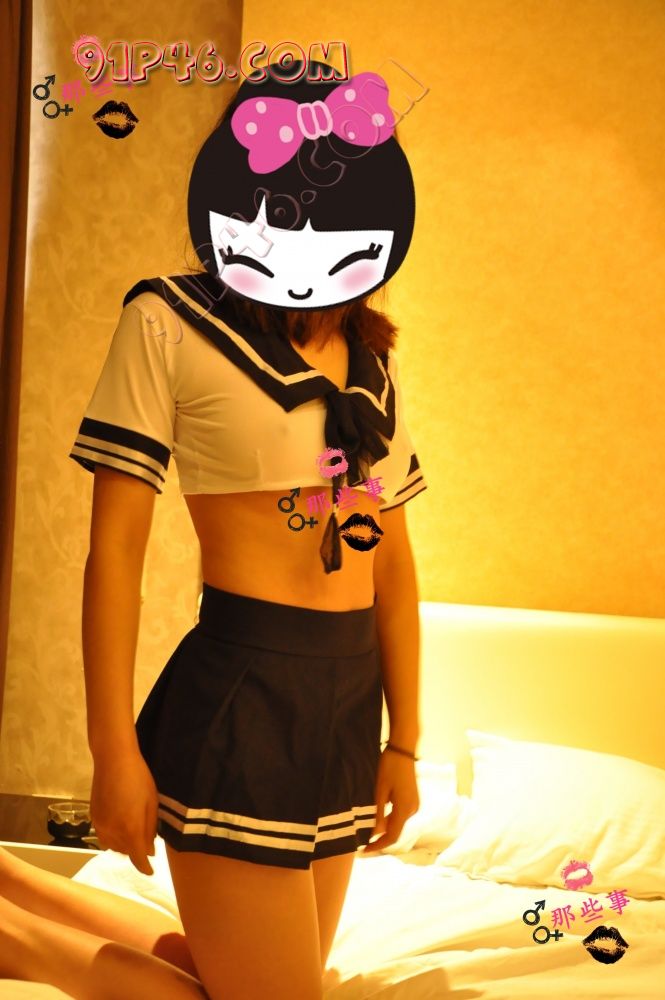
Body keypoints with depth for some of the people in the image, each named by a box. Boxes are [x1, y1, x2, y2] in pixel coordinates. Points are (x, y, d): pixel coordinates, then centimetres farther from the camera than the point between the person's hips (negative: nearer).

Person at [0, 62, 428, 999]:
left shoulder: (375, 358, 10)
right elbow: (116, 547, -8)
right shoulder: (169, 322, -6)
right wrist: (115, 752, -10)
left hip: (349, 695, 7)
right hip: (239, 686, -7)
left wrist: (403, 739, 10)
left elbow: (393, 556, 11)